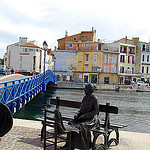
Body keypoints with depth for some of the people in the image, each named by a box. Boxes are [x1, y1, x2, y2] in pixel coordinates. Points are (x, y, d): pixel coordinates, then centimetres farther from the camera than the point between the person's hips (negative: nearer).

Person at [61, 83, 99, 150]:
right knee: (71, 124, -16)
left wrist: (85, 116, -19)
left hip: (91, 119, -7)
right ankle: (69, 144, -13)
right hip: (83, 118, 7)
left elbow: (96, 111, -13)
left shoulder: (94, 99, -11)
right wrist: (77, 114, -4)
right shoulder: (85, 97, 10)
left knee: (82, 127, -32)